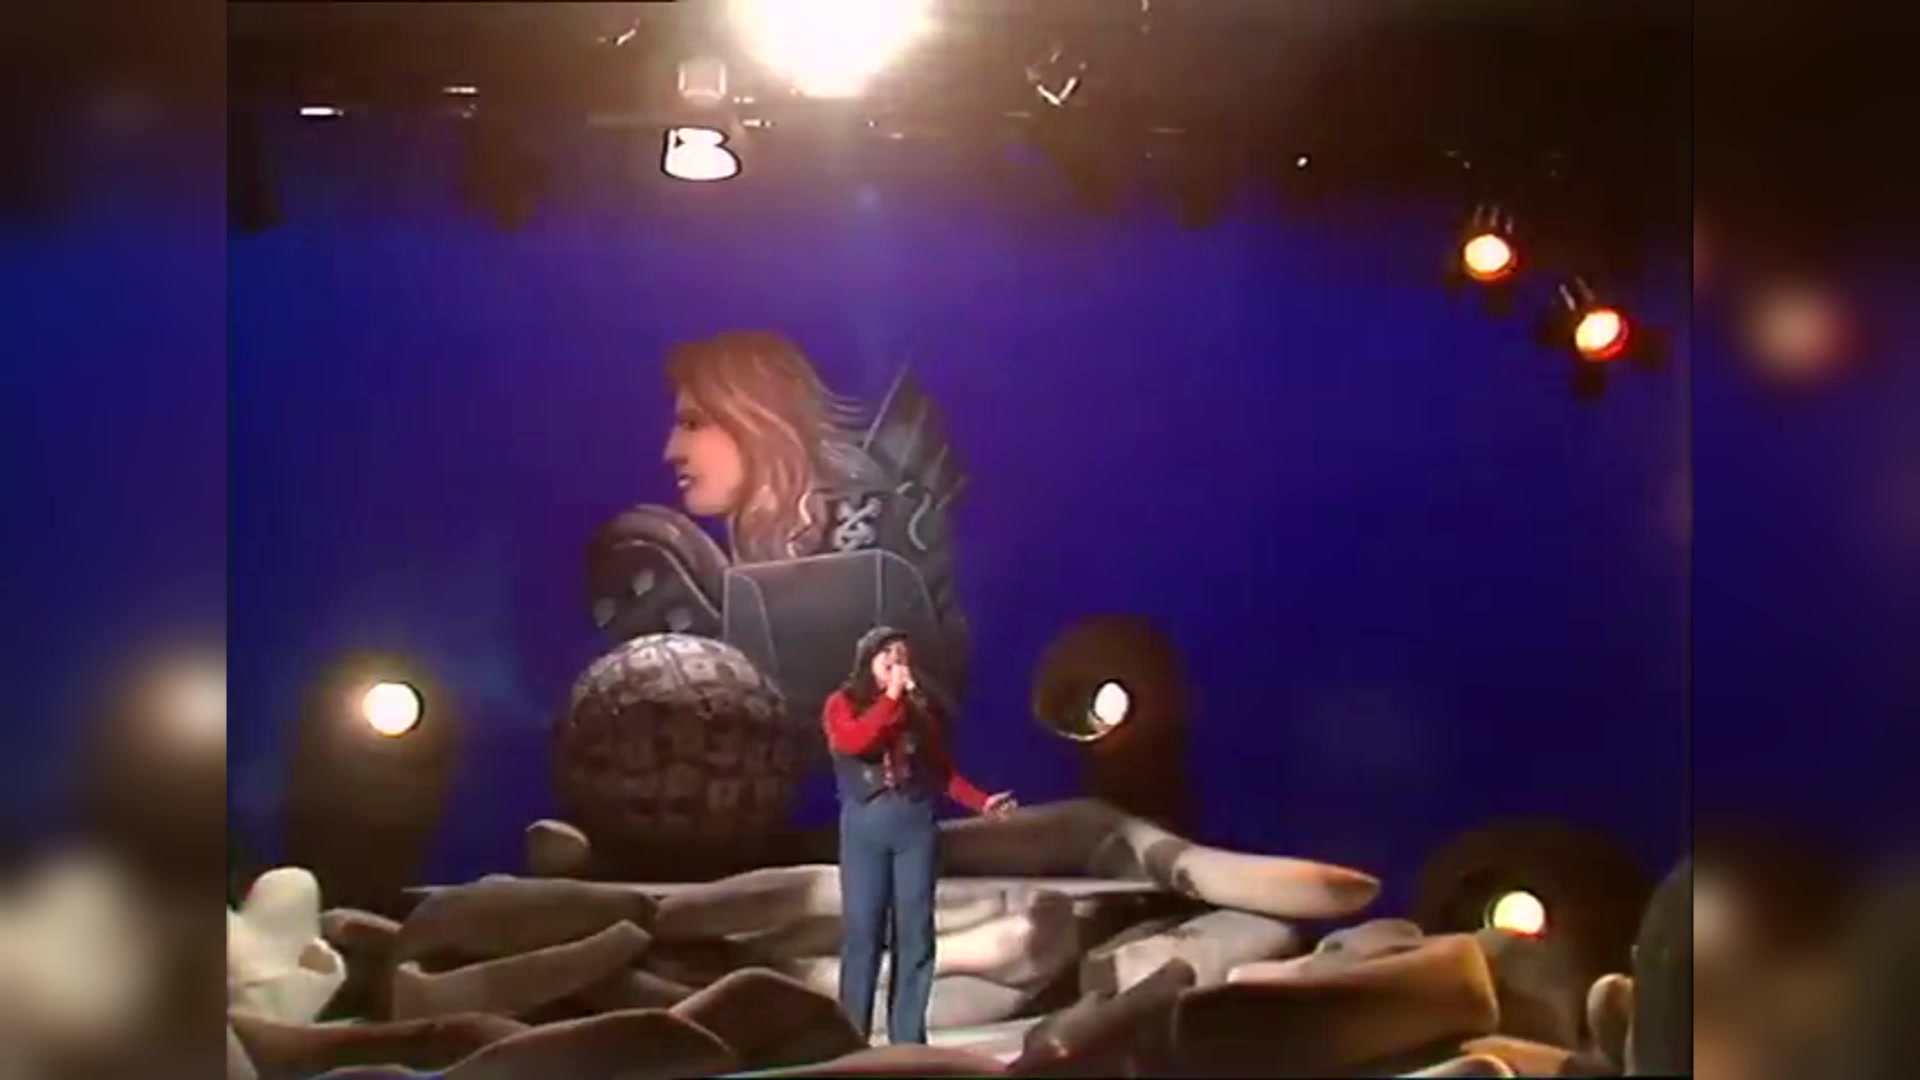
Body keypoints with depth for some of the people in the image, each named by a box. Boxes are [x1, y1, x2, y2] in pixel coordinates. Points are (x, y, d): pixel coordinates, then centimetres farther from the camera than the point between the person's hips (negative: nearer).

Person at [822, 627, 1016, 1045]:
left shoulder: (920, 708, 13)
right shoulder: (843, 703, 5)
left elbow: (942, 768, 11)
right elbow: (852, 742, -15)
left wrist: (981, 802, 1)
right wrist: (890, 698, -10)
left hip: (916, 822, 3)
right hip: (865, 823, -2)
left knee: (915, 932, 1)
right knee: (862, 931, -5)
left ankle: (908, 1039, 5)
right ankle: (851, 1039, -1)